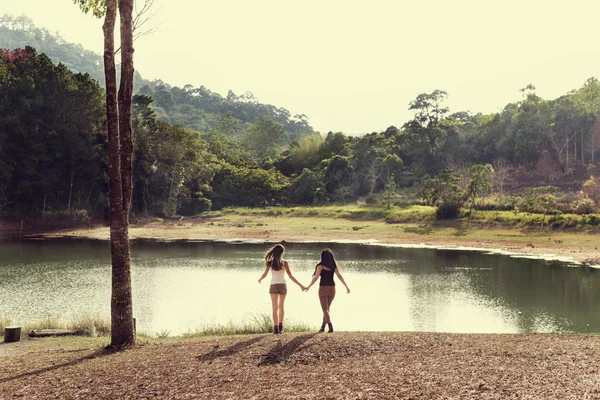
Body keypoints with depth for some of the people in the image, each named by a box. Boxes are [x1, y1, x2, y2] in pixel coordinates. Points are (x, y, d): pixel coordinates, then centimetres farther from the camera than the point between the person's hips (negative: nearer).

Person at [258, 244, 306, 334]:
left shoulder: (270, 262, -1)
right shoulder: (284, 262, -3)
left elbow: (265, 274, -2)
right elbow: (290, 276, -6)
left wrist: (260, 279, 22)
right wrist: (300, 285, -3)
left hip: (273, 286, -1)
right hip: (282, 286, 1)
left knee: (275, 308, 0)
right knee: (281, 306, 19)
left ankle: (276, 328, -10)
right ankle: (280, 326, 16)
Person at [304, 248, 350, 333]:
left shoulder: (320, 266, -9)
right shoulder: (334, 266, 2)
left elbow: (316, 277, -17)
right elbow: (340, 276, -7)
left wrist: (309, 286, -8)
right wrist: (346, 286, -9)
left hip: (323, 288, -4)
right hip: (332, 288, 4)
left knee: (325, 309, -2)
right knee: (327, 308, 21)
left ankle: (330, 325, -22)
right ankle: (322, 327, 26)